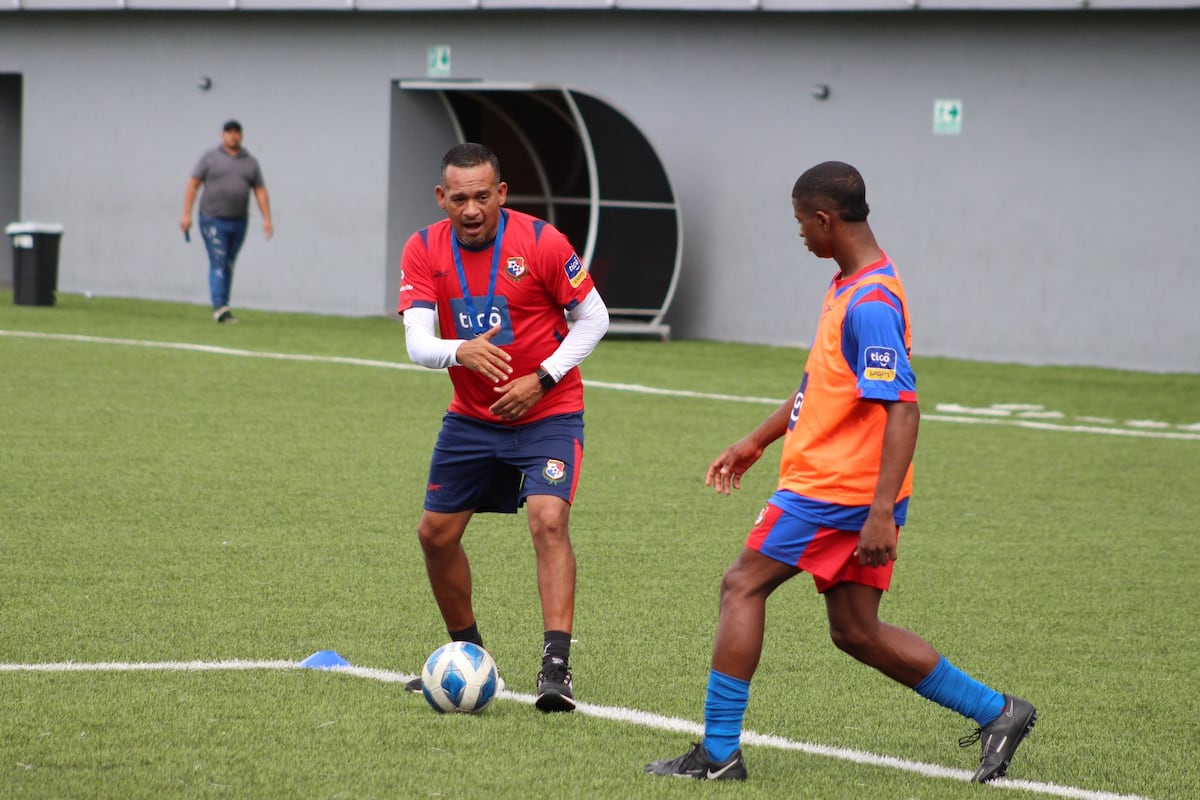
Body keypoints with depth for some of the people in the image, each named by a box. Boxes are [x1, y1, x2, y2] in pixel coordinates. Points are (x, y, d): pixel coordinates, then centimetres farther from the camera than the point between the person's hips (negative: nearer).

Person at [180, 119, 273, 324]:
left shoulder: (250, 162, 11)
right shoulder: (210, 158, 2)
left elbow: (260, 192, 10)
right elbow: (193, 185, -1)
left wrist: (267, 219, -1)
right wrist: (186, 214, -10)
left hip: (238, 222, 4)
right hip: (213, 220, -4)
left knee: (228, 266, 8)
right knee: (218, 263, -13)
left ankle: (222, 310, 13)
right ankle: (219, 307, -22)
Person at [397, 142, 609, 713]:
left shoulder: (541, 242, -16)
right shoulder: (423, 251, -7)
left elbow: (593, 317, -6)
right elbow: (416, 341, -16)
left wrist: (542, 379, -16)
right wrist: (460, 351, -38)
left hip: (548, 413, -5)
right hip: (471, 416, 5)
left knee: (549, 520, -24)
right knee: (436, 533, 8)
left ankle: (555, 666, -27)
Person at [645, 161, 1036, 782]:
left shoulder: (869, 303, -20)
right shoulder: (849, 286, 13)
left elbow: (902, 409, -26)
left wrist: (881, 513, -30)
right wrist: (756, 442, 27)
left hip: (834, 491, -10)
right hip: (846, 488, 10)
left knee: (742, 587, -2)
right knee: (856, 631, 12)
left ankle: (719, 753, 1)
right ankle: (995, 712, 15)